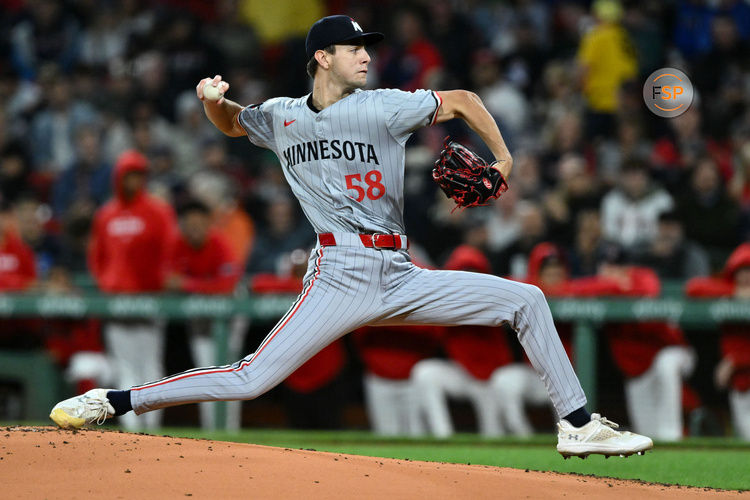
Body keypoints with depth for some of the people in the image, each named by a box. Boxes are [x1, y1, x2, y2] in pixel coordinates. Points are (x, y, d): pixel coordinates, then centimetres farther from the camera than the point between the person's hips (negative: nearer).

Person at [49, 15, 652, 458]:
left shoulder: (385, 107, 2)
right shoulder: (280, 117, 7)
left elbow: (462, 100, 14)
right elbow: (229, 121, 27)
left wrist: (503, 158, 8)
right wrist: (213, 99, 4)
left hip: (401, 278, 2)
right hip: (341, 277, -2)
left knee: (526, 300, -4)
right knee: (251, 379, -16)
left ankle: (578, 425, 3)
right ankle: (112, 403, -8)